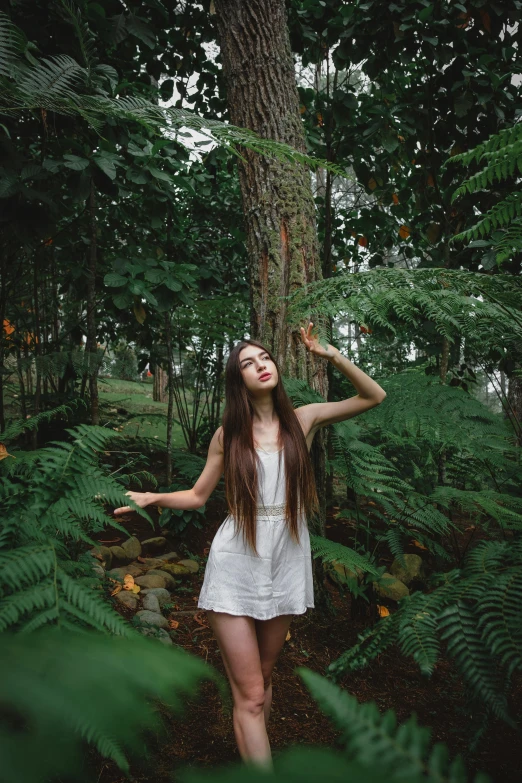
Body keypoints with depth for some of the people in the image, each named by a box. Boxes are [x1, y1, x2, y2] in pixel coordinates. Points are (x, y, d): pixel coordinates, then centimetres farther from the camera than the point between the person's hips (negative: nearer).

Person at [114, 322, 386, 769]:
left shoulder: (302, 420, 3)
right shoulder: (229, 434, 1)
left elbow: (374, 397, 4)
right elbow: (198, 496, 9)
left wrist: (331, 355, -6)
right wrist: (153, 498, -8)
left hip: (285, 565, 2)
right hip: (236, 567, -2)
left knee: (264, 678, 18)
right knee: (250, 695, -2)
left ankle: (253, 755, 36)